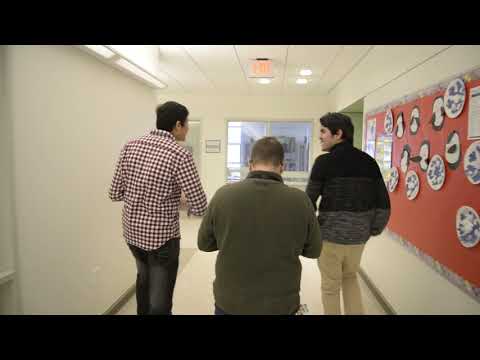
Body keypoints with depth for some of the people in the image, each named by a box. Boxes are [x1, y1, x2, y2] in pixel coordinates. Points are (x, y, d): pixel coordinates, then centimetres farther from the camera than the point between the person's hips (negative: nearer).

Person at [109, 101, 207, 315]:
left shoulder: (130, 146, -3)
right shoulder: (180, 155, -19)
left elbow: (115, 193, 1)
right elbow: (200, 208, -18)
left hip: (131, 232, 7)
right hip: (162, 236, -7)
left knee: (144, 278, 33)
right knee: (160, 301, 10)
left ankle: (143, 312, 55)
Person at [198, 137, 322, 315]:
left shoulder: (223, 195, -15)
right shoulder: (300, 200, -16)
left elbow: (204, 243, -1)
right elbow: (313, 250, -1)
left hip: (229, 302, 0)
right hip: (281, 305, 0)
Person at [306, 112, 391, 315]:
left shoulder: (324, 161, -12)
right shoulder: (368, 161, 2)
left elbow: (310, 201, -8)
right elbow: (383, 202, 4)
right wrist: (373, 230, 15)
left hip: (331, 235, -5)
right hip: (358, 235, 5)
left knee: (330, 286, 15)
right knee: (350, 277, 29)